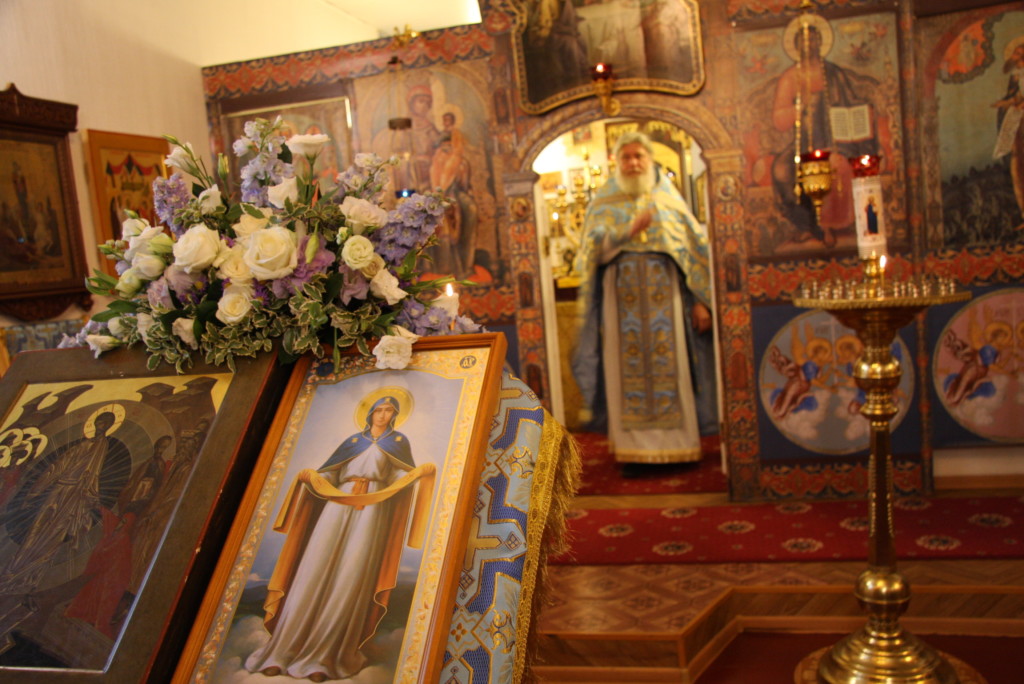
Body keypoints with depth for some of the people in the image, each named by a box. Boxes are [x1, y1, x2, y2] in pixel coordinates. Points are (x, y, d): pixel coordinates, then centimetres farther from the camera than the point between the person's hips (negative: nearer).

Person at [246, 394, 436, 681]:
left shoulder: (398, 441, 17)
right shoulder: (353, 441, 23)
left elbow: (402, 475, 5)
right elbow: (329, 474, 16)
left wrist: (421, 472, -15)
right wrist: (309, 476, -3)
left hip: (372, 507, -2)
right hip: (339, 503, 3)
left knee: (351, 578, -14)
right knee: (315, 572, -8)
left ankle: (323, 657, -14)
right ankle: (284, 649, -8)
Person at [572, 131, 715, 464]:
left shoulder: (669, 198, 11)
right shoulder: (604, 203, 10)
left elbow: (694, 250, 8)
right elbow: (594, 248, -3)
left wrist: (700, 300, 0)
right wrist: (629, 230, -18)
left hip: (664, 295, 0)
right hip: (622, 297, 0)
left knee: (670, 364, -2)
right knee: (628, 368, -1)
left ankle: (677, 443, 5)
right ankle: (634, 446, 3)